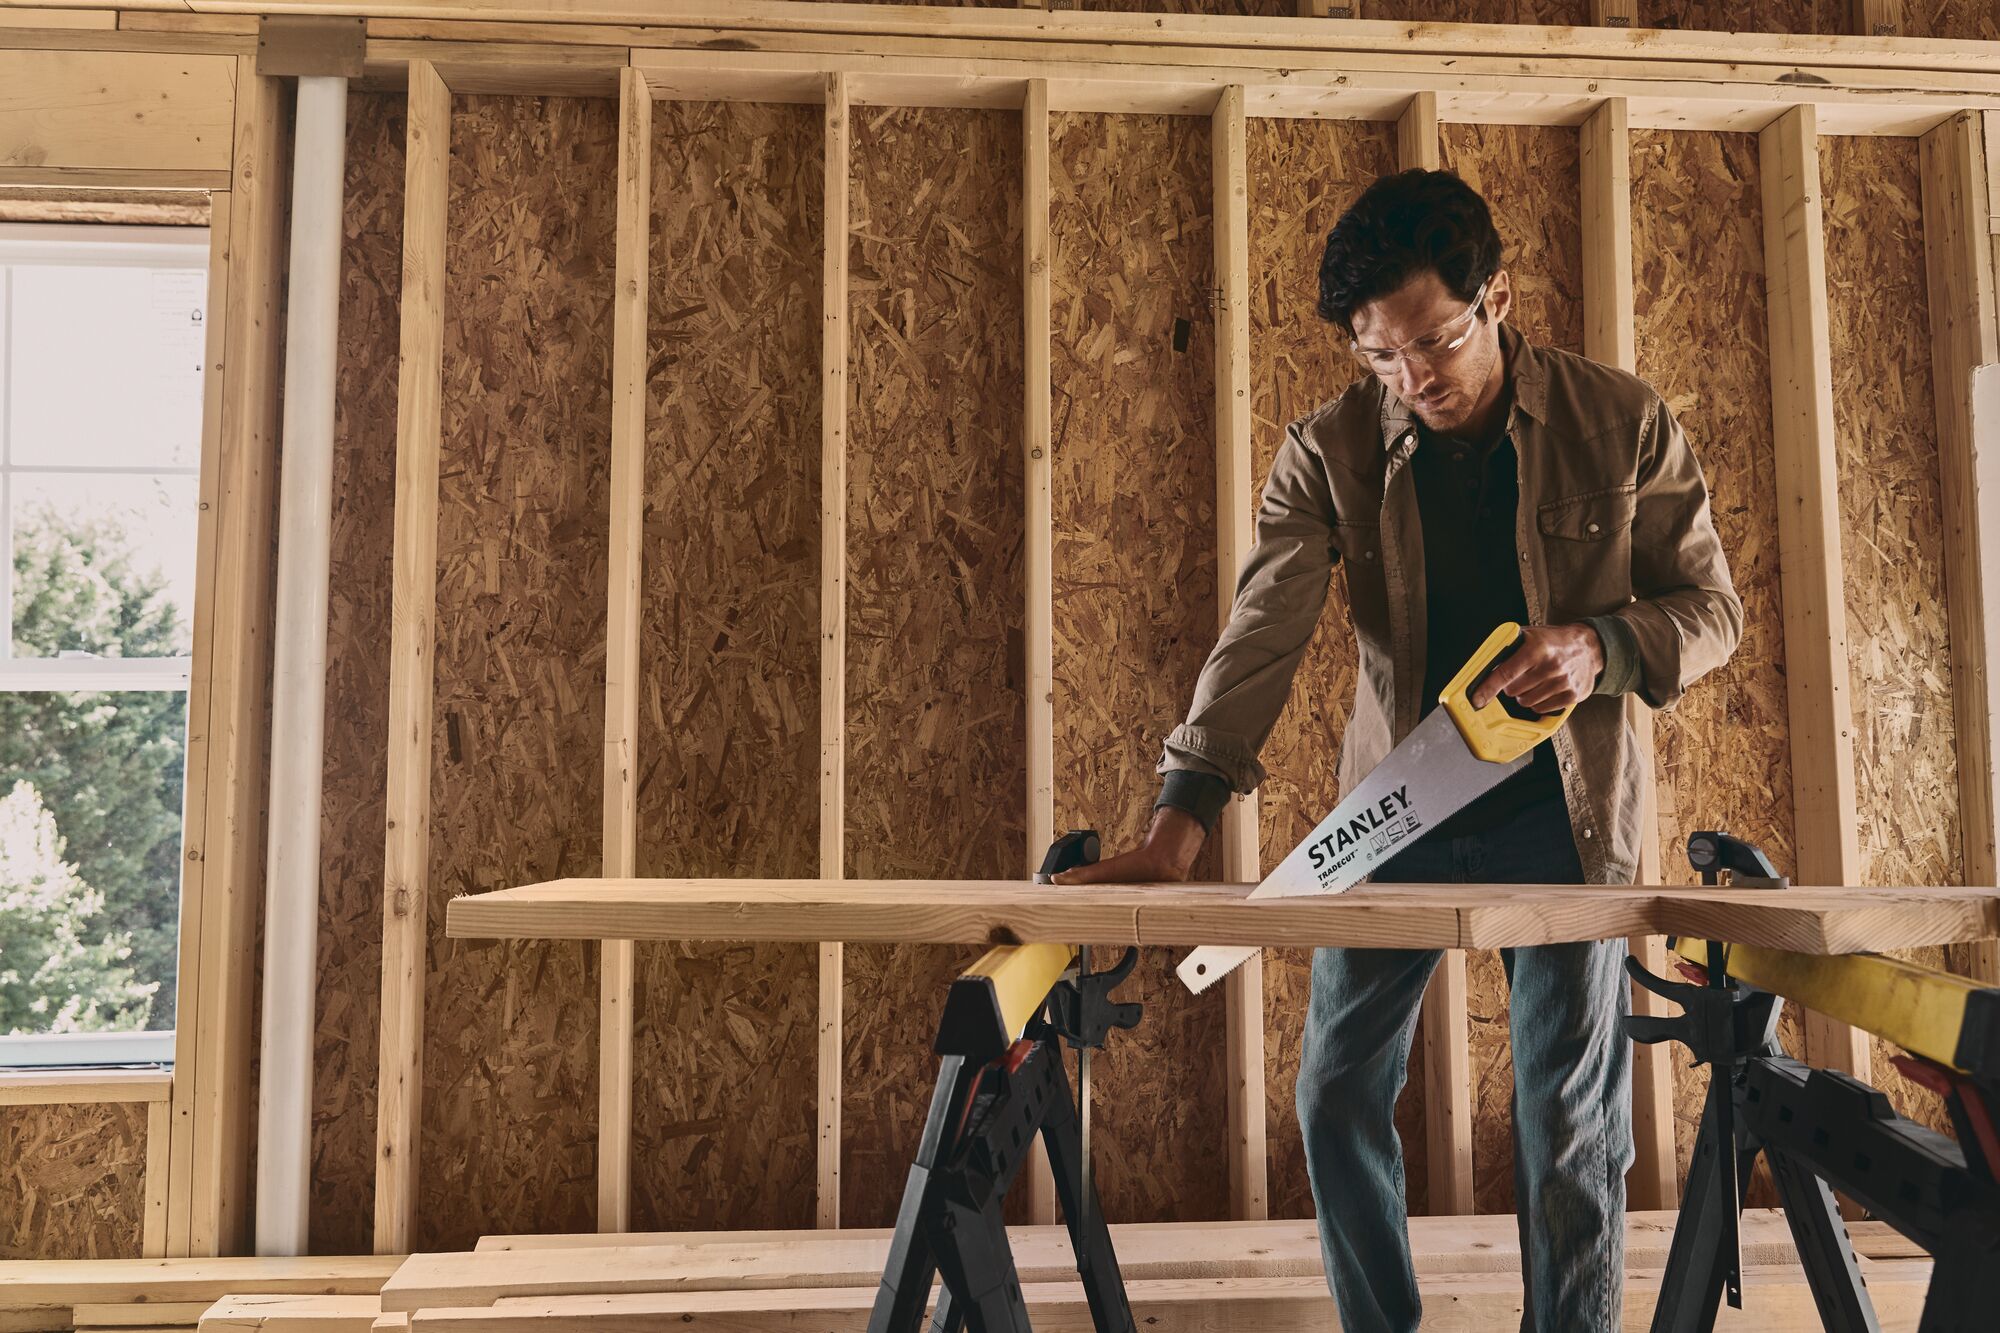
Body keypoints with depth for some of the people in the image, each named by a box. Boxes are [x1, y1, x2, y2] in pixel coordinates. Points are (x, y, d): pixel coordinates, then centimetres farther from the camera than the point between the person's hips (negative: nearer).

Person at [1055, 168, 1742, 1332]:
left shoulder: (1624, 425, -7)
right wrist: (1182, 818, -28)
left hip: (1559, 810, -1)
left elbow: (1712, 608, 1)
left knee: (1571, 1124, 4)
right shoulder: (1330, 454, -7)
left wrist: (1603, 647, -22)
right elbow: (1262, 634, -16)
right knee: (1340, 1098, 7)